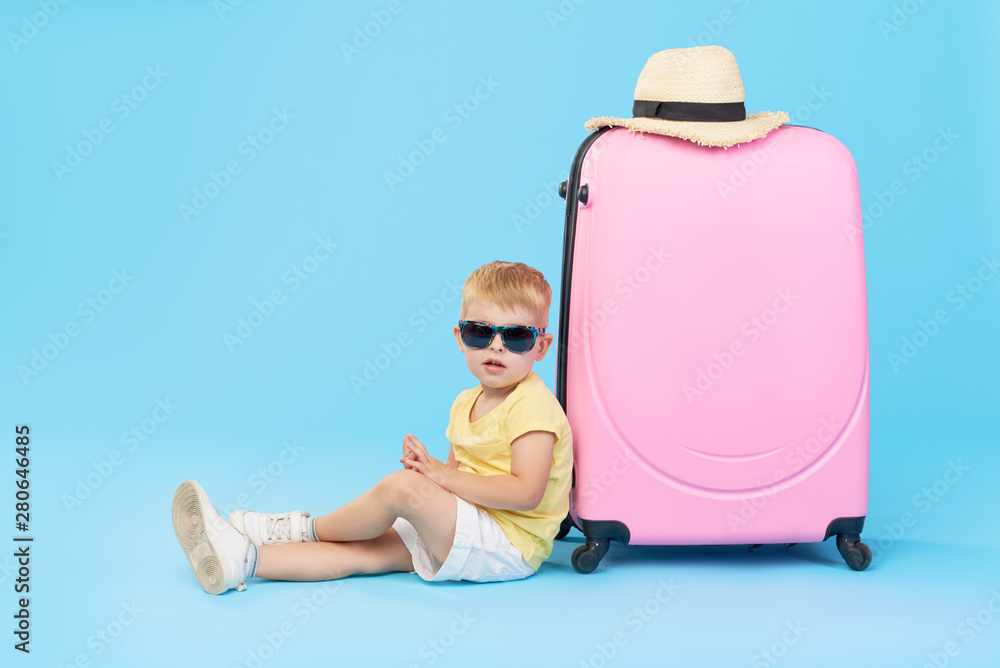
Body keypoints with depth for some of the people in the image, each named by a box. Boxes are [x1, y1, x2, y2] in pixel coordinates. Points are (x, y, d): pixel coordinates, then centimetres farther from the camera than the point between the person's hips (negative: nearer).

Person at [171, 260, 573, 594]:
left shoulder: (533, 405, -14)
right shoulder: (466, 404, 14)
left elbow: (526, 492, -25)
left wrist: (445, 475, -20)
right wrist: (427, 468, -4)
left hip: (509, 548, -8)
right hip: (465, 537, 9)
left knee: (401, 486, -24)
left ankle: (304, 528, -3)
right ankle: (241, 560, -6)